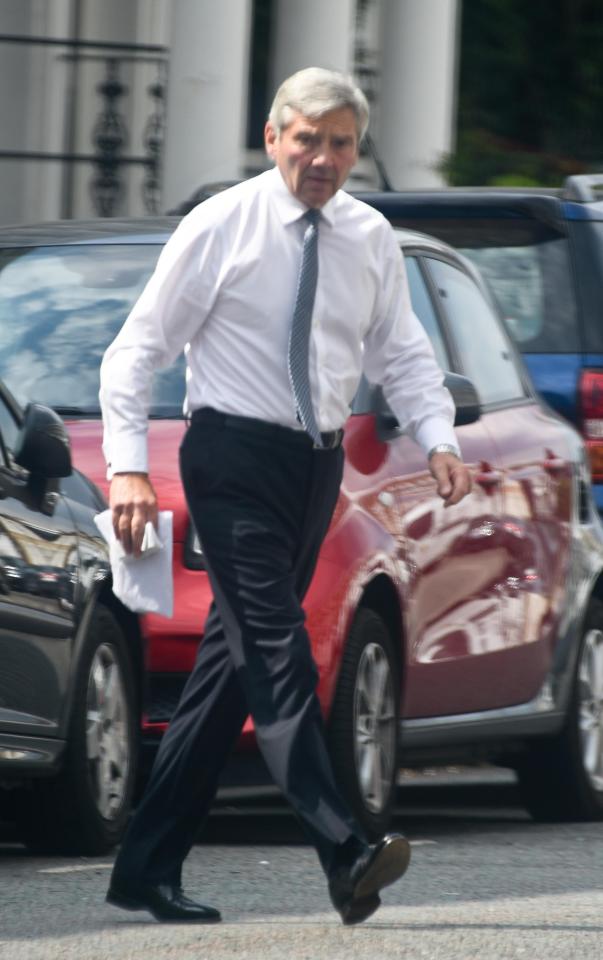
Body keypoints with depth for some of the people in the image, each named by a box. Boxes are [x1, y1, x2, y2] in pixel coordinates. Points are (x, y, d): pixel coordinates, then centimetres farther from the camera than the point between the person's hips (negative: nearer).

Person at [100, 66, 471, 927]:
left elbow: (402, 354, 13)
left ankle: (149, 870, 13)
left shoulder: (370, 240, 8)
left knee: (234, 658, 7)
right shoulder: (220, 228, -6)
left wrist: (439, 440, -6)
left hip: (316, 465, 6)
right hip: (235, 456, -6)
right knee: (276, 646, -16)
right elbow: (138, 349, -5)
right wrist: (128, 467, -16)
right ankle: (344, 854, -29)